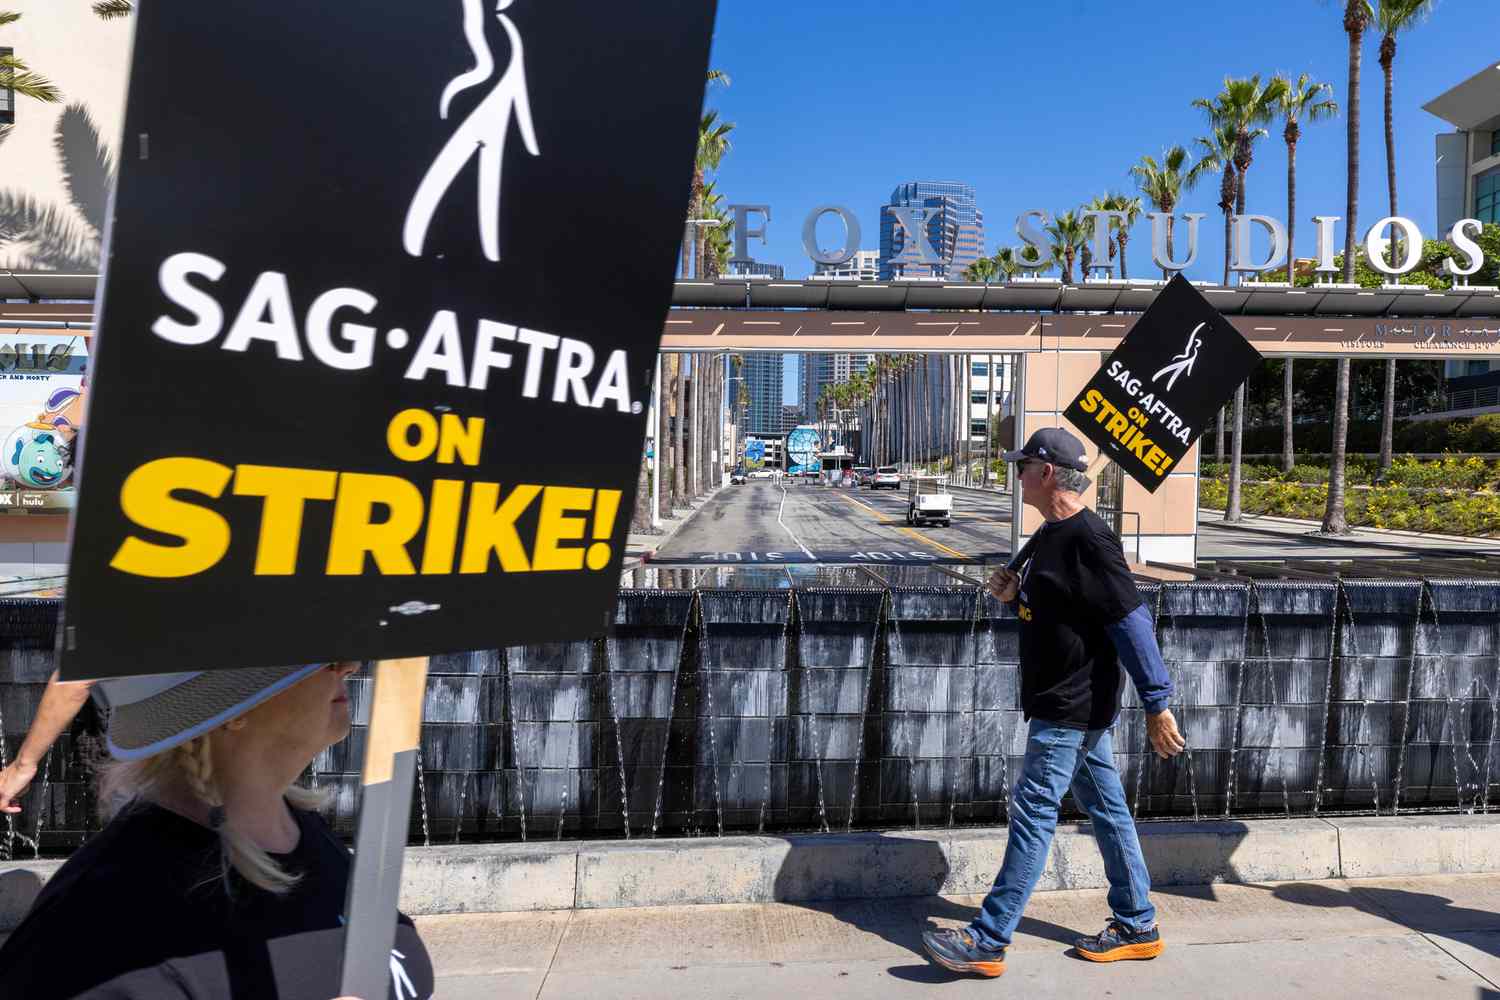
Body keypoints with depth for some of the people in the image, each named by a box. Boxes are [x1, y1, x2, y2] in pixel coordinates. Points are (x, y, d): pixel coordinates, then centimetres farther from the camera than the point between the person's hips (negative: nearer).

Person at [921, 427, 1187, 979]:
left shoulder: (1088, 539, -20)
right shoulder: (1049, 534, 10)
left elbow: (1132, 622, -21)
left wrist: (1157, 705, -20)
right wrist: (1013, 594, 1)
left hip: (1071, 708, -10)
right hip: (1074, 703, 10)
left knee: (1033, 812, -5)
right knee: (1106, 809, 17)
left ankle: (988, 941, 4)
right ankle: (1137, 927, 31)